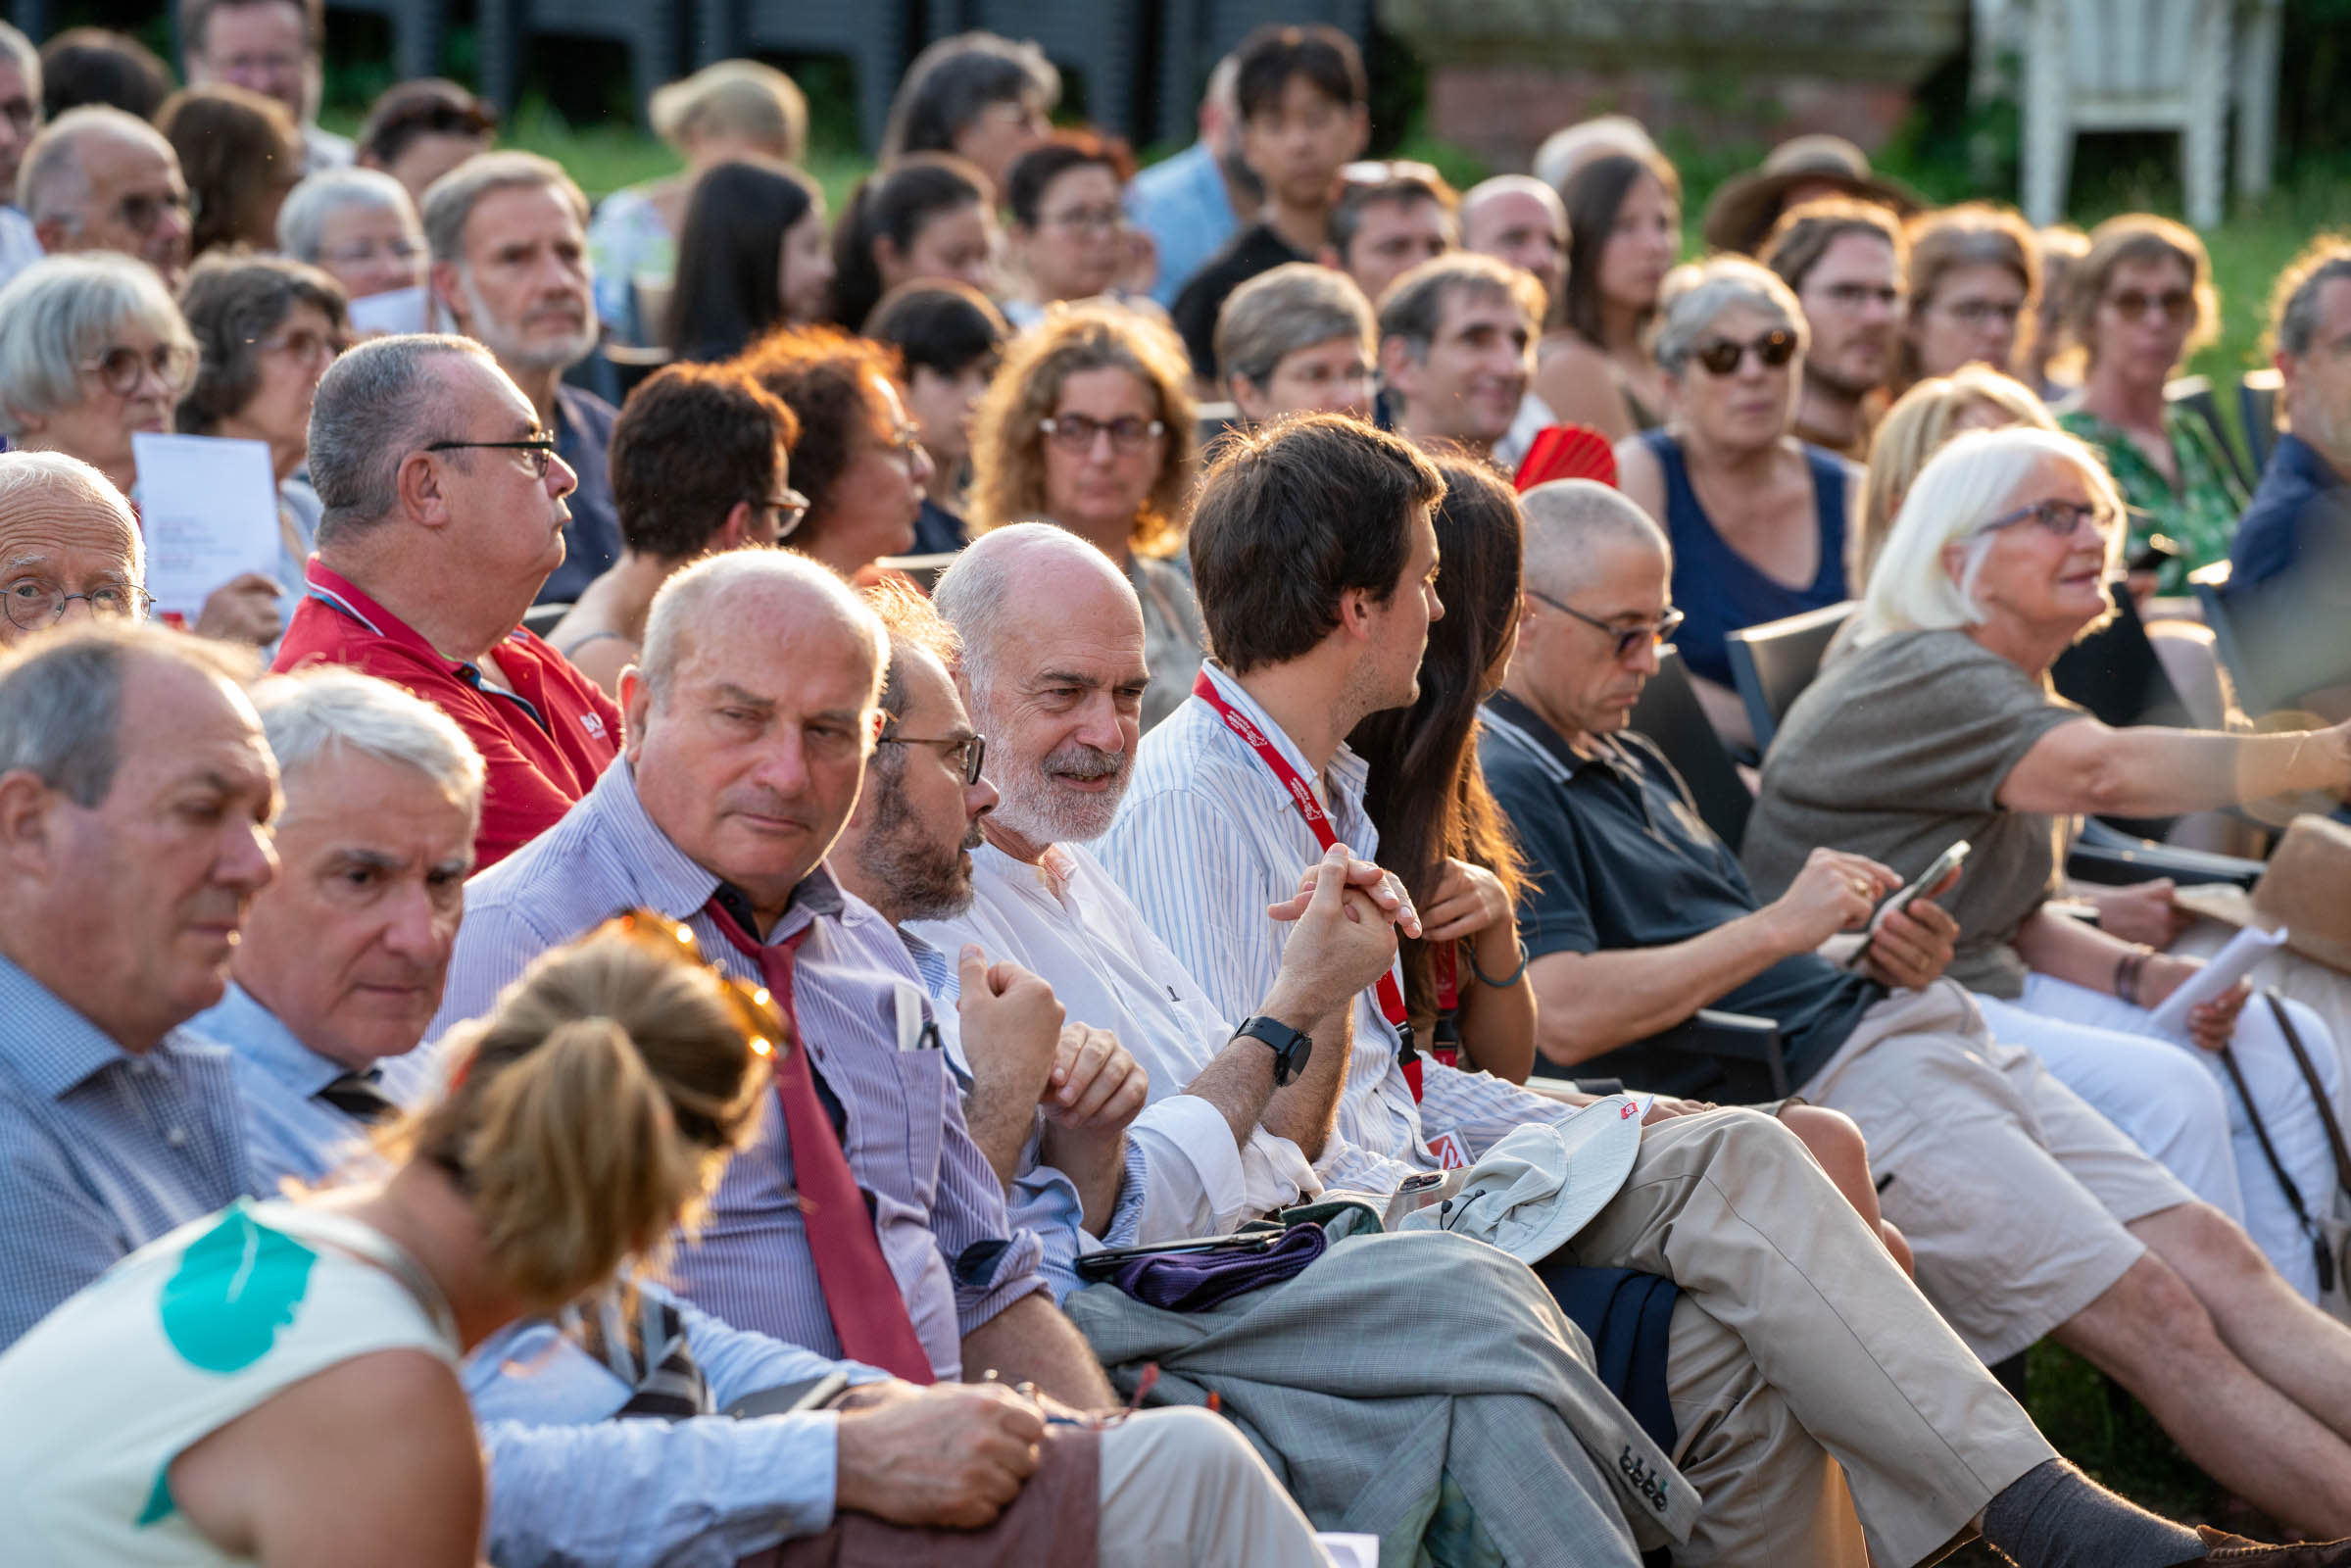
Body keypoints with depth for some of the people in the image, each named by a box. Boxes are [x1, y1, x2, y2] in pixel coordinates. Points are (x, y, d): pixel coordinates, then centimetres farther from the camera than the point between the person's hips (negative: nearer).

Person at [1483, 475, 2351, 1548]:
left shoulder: (1629, 761, 23)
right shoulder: (1497, 785, -8)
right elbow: (1562, 1015, -21)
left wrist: (1887, 955, 3)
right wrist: (1778, 929, -15)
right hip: (1829, 1084, -9)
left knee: (2212, 1259, -4)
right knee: (2157, 1320, -15)